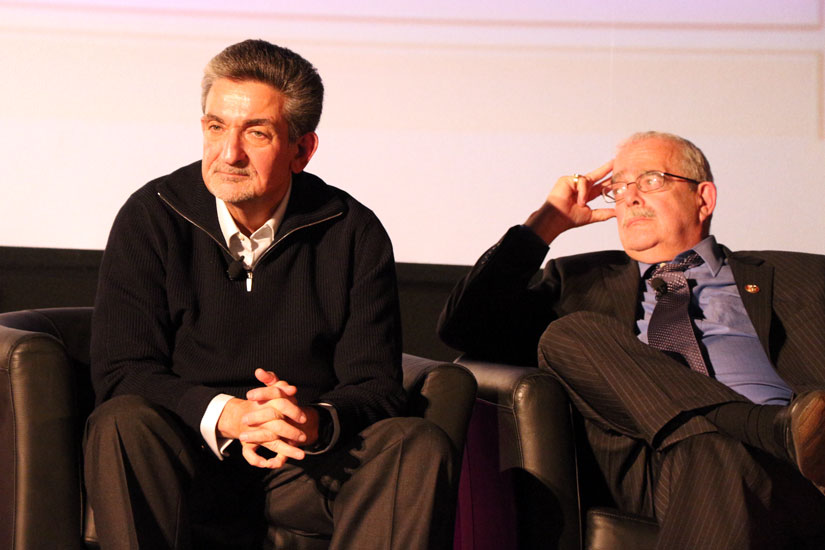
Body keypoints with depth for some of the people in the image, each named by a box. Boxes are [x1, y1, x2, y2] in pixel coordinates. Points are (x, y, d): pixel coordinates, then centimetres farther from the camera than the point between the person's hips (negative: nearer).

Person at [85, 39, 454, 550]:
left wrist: (314, 422, -26)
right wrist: (225, 415, -24)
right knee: (121, 425, -32)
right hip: (189, 465, -1)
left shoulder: (356, 234, 0)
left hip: (315, 465, 1)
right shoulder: (151, 217, -2)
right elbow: (121, 372, -7)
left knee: (420, 445, -25)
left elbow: (377, 387, -2)